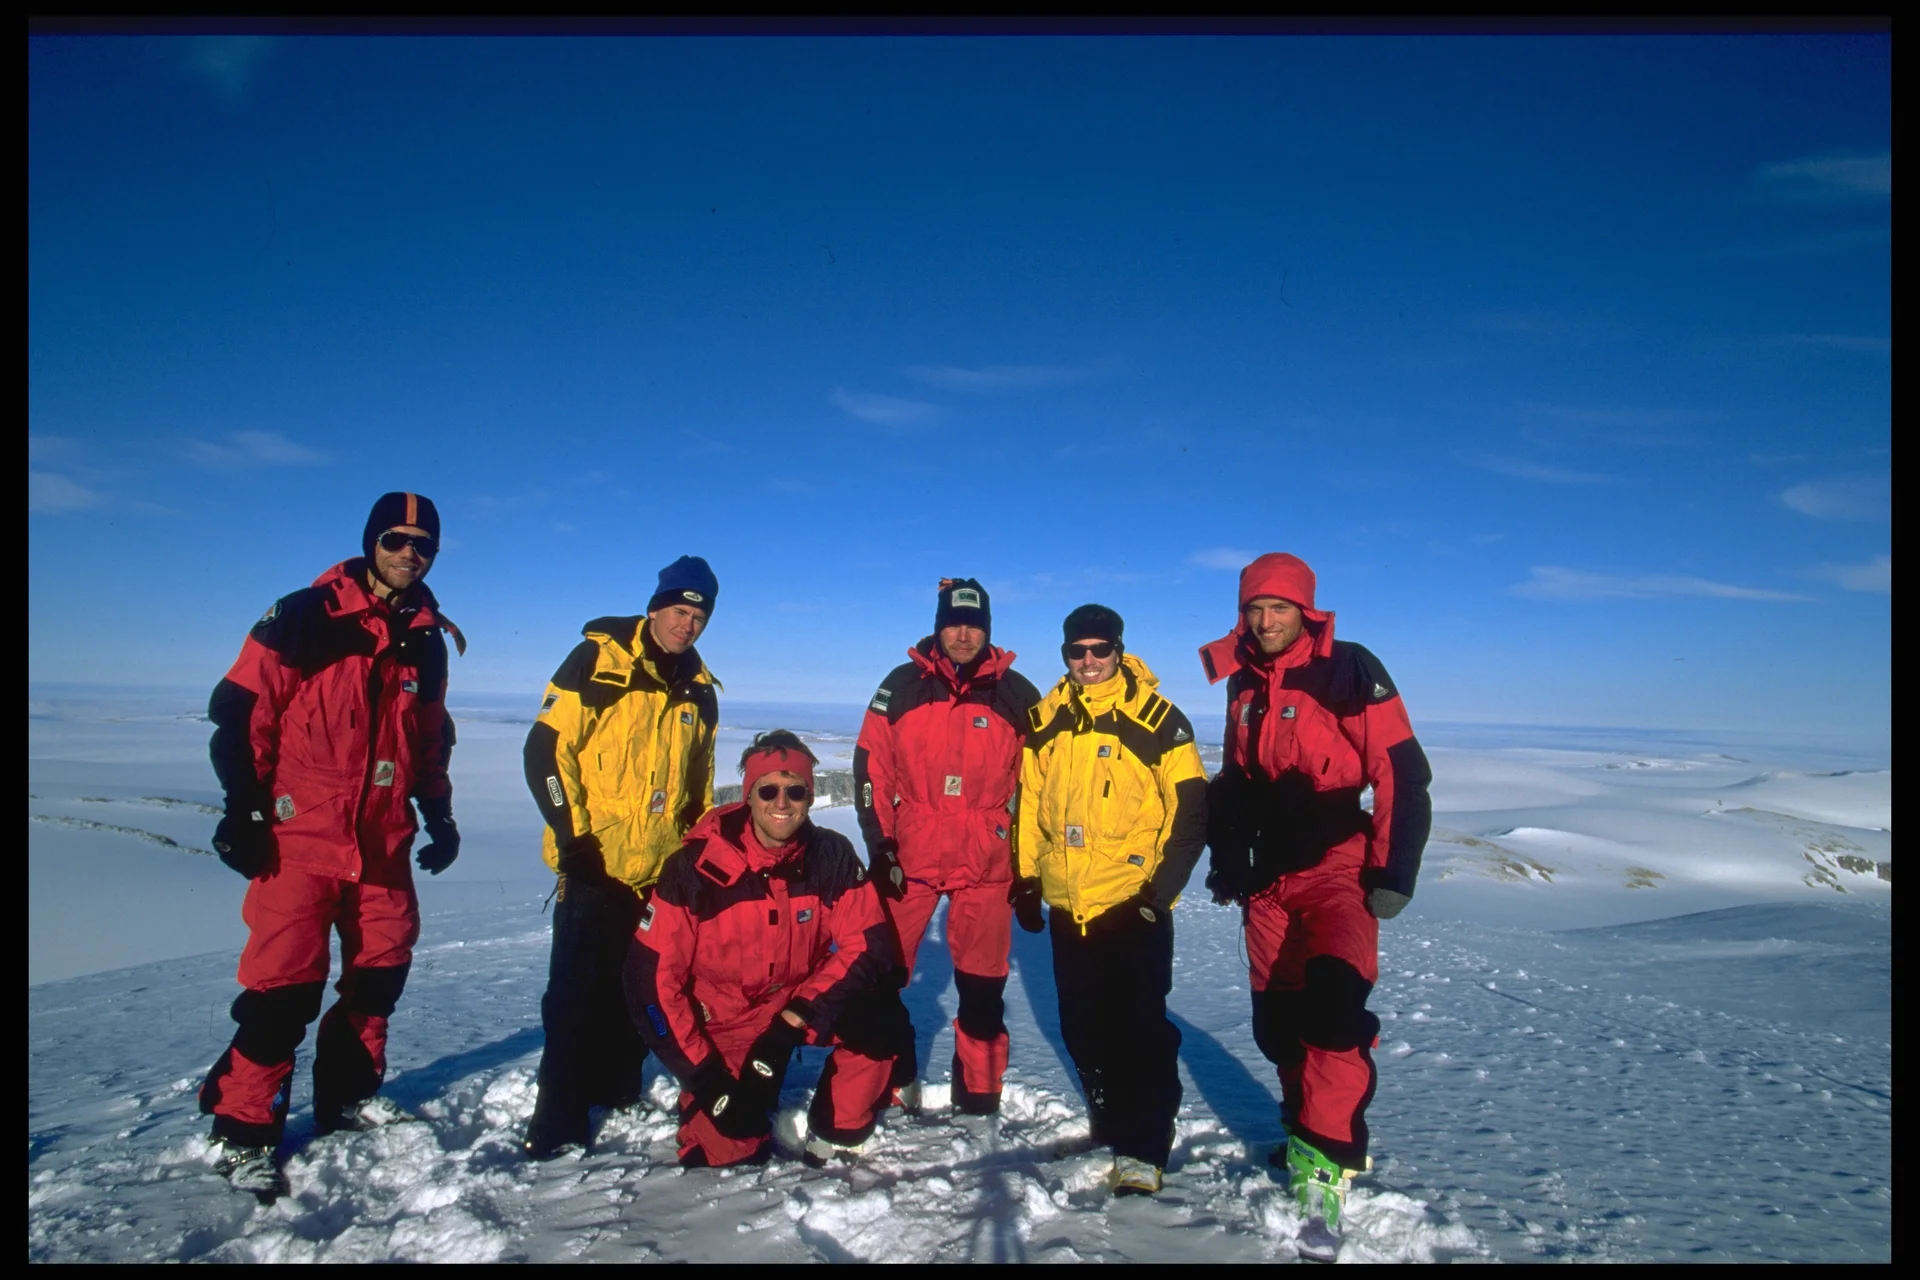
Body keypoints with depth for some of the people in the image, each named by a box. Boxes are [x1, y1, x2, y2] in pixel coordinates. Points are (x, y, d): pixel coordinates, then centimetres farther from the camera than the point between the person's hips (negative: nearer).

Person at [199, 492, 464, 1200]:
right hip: (301, 837, -5)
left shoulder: (427, 640, 9)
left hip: (384, 843, 6)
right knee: (285, 985, -5)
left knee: (381, 969, 11)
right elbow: (239, 711, -7)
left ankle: (349, 1093, 30)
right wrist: (243, 809, -11)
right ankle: (242, 1132, 12)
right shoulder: (303, 619, -7)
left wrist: (439, 816, 12)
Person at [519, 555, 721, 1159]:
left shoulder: (699, 690, 11)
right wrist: (572, 835, -14)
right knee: (577, 991, -2)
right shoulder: (597, 662, -6)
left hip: (661, 871, 5)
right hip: (595, 865, -5)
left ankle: (616, 1088, 31)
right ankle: (558, 1122, 7)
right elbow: (545, 749, -10)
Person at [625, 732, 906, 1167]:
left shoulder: (832, 856, -14)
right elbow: (651, 977, -17)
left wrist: (800, 1014, -25)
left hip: (801, 1003, 2)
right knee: (731, 1153, -12)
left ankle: (832, 1140, -2)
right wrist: (702, 1072, -19)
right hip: (725, 1023, -1)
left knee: (880, 1020, -24)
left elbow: (870, 944, -14)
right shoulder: (697, 868, -21)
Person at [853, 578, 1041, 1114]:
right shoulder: (901, 687, 1)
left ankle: (979, 1089, 24)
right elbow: (871, 768, 2)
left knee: (982, 983, 8)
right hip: (908, 857, 0)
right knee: (883, 971, 5)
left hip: (987, 863, 0)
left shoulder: (1017, 695, 2)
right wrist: (880, 844, -3)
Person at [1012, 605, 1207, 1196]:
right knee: (1083, 1028, 15)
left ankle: (1142, 1150, 9)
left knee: (1138, 1028, -3)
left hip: (1132, 905, -5)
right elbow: (1028, 804, 14)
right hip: (1068, 907, 5)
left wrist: (1161, 887, -11)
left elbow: (1190, 810, -6)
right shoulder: (1045, 722, 6)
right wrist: (1026, 880, 11)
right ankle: (1108, 1121, 35)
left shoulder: (1157, 720, -7)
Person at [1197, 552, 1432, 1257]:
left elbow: (1402, 774, -11)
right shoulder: (1244, 686, 10)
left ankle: (1326, 1164, -12)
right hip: (1270, 876, 6)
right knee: (1277, 1021, 9)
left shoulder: (1350, 672, -9)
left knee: (1333, 1004, -22)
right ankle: (1306, 1133, 29)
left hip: (1337, 868, -6)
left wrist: (1394, 874, -14)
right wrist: (1227, 857, 15)